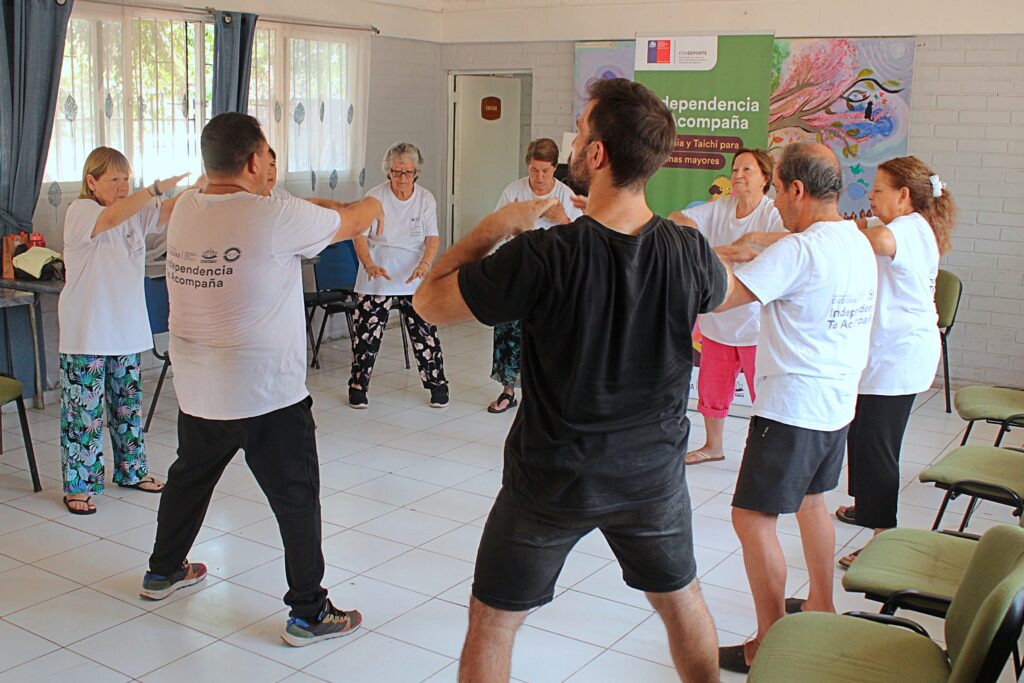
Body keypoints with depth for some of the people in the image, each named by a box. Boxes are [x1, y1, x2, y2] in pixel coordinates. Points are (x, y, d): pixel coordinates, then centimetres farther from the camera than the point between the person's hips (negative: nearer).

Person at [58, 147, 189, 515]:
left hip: (128, 331, 6)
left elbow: (171, 209, -6)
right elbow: (113, 216, -31)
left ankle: (131, 470, 30)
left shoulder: (136, 212, 8)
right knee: (84, 409, 0)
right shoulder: (80, 211, -10)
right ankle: (78, 485, 10)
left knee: (129, 405, 16)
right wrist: (156, 188, -40)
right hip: (87, 334, -6)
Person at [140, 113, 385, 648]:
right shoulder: (275, 217, -19)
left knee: (189, 477, 27)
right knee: (297, 501, 6)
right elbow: (349, 222, -4)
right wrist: (372, 205, 18)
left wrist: (328, 205, 19)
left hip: (196, 392, 7)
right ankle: (308, 613, 14)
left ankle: (163, 572, 46)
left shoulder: (185, 211, 0)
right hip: (268, 396, -7)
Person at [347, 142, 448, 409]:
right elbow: (359, 236, -12)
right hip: (377, 278, -1)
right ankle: (358, 385, 18)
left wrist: (424, 265, -25)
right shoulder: (374, 197, -8)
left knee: (425, 334, 2)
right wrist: (370, 265, -30)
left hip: (414, 280, 1)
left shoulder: (426, 199, -1)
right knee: (366, 334, 1)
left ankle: (437, 384, 18)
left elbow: (432, 237, -5)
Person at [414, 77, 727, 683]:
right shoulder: (689, 254, -14)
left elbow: (430, 301, -14)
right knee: (681, 599, 28)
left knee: (492, 623, 16)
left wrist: (499, 225, -5)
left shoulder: (542, 258, -26)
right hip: (653, 472, 4)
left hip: (552, 479, -3)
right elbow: (725, 288, 12)